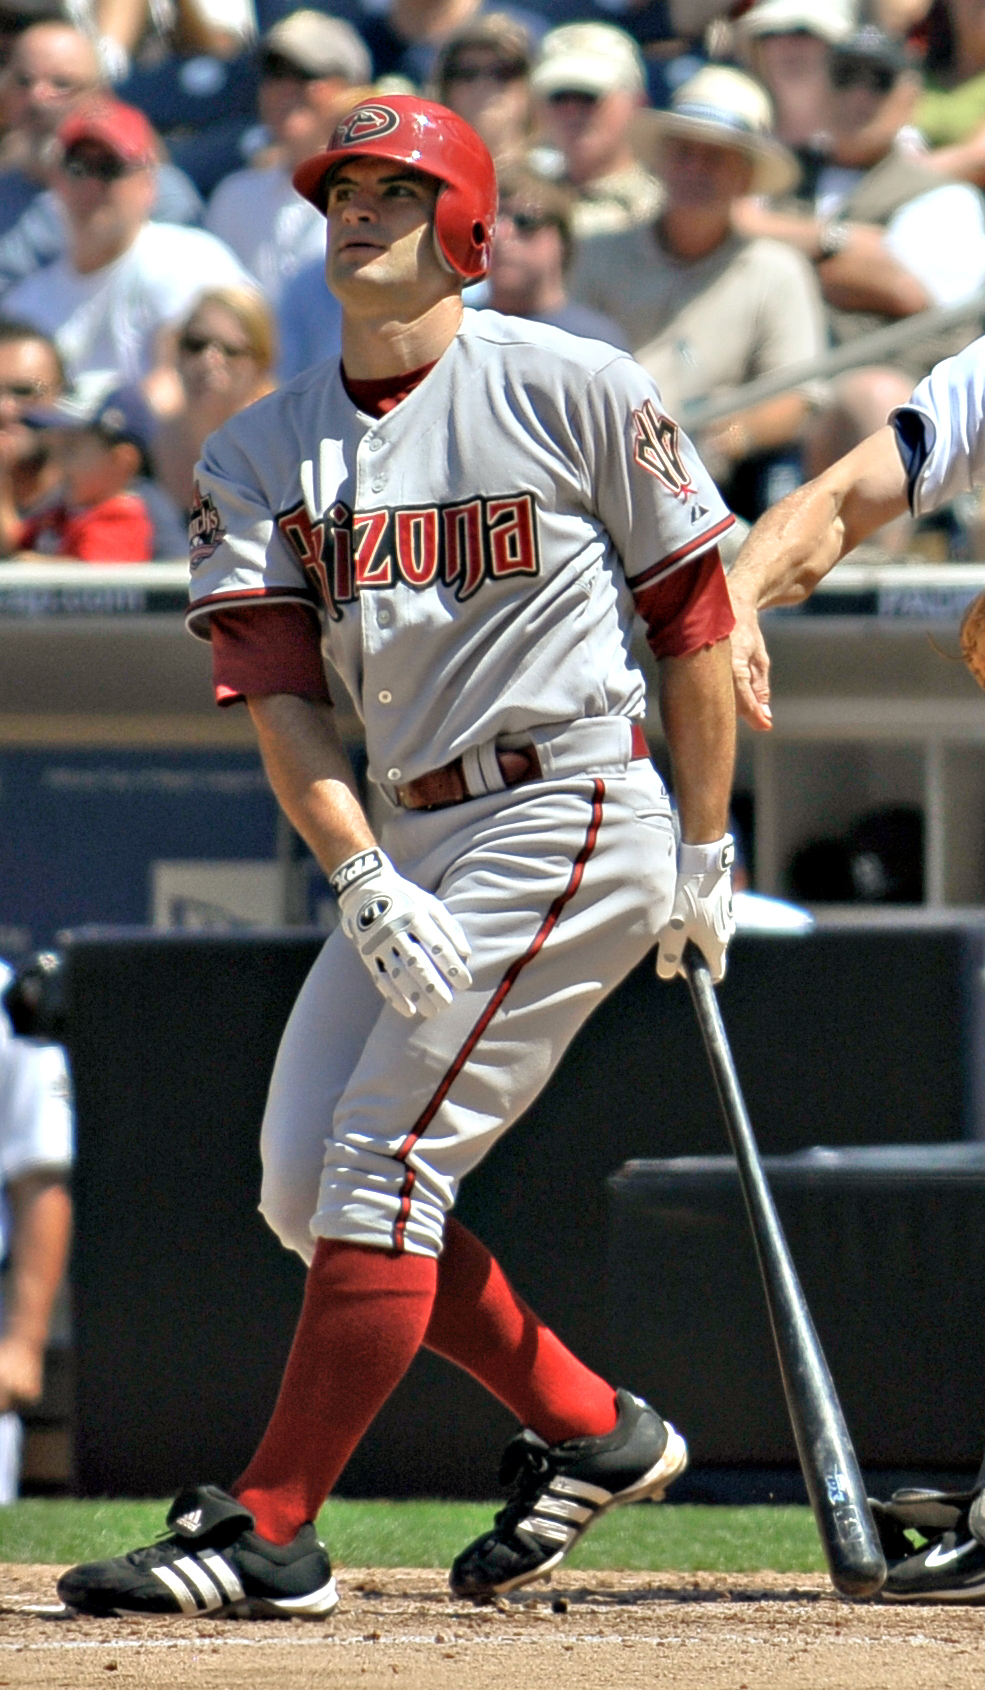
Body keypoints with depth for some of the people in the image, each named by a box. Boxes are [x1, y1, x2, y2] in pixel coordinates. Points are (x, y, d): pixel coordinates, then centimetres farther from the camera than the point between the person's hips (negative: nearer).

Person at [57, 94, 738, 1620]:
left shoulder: (575, 392, -5)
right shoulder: (262, 451, 8)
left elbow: (693, 618, 0)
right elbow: (277, 690, -2)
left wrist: (707, 858, -1)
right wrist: (368, 886, -16)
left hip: (571, 816, -7)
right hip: (406, 835, 7)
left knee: (383, 1163, -14)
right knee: (305, 1193, 3)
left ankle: (271, 1530, -13)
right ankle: (589, 1431, 16)